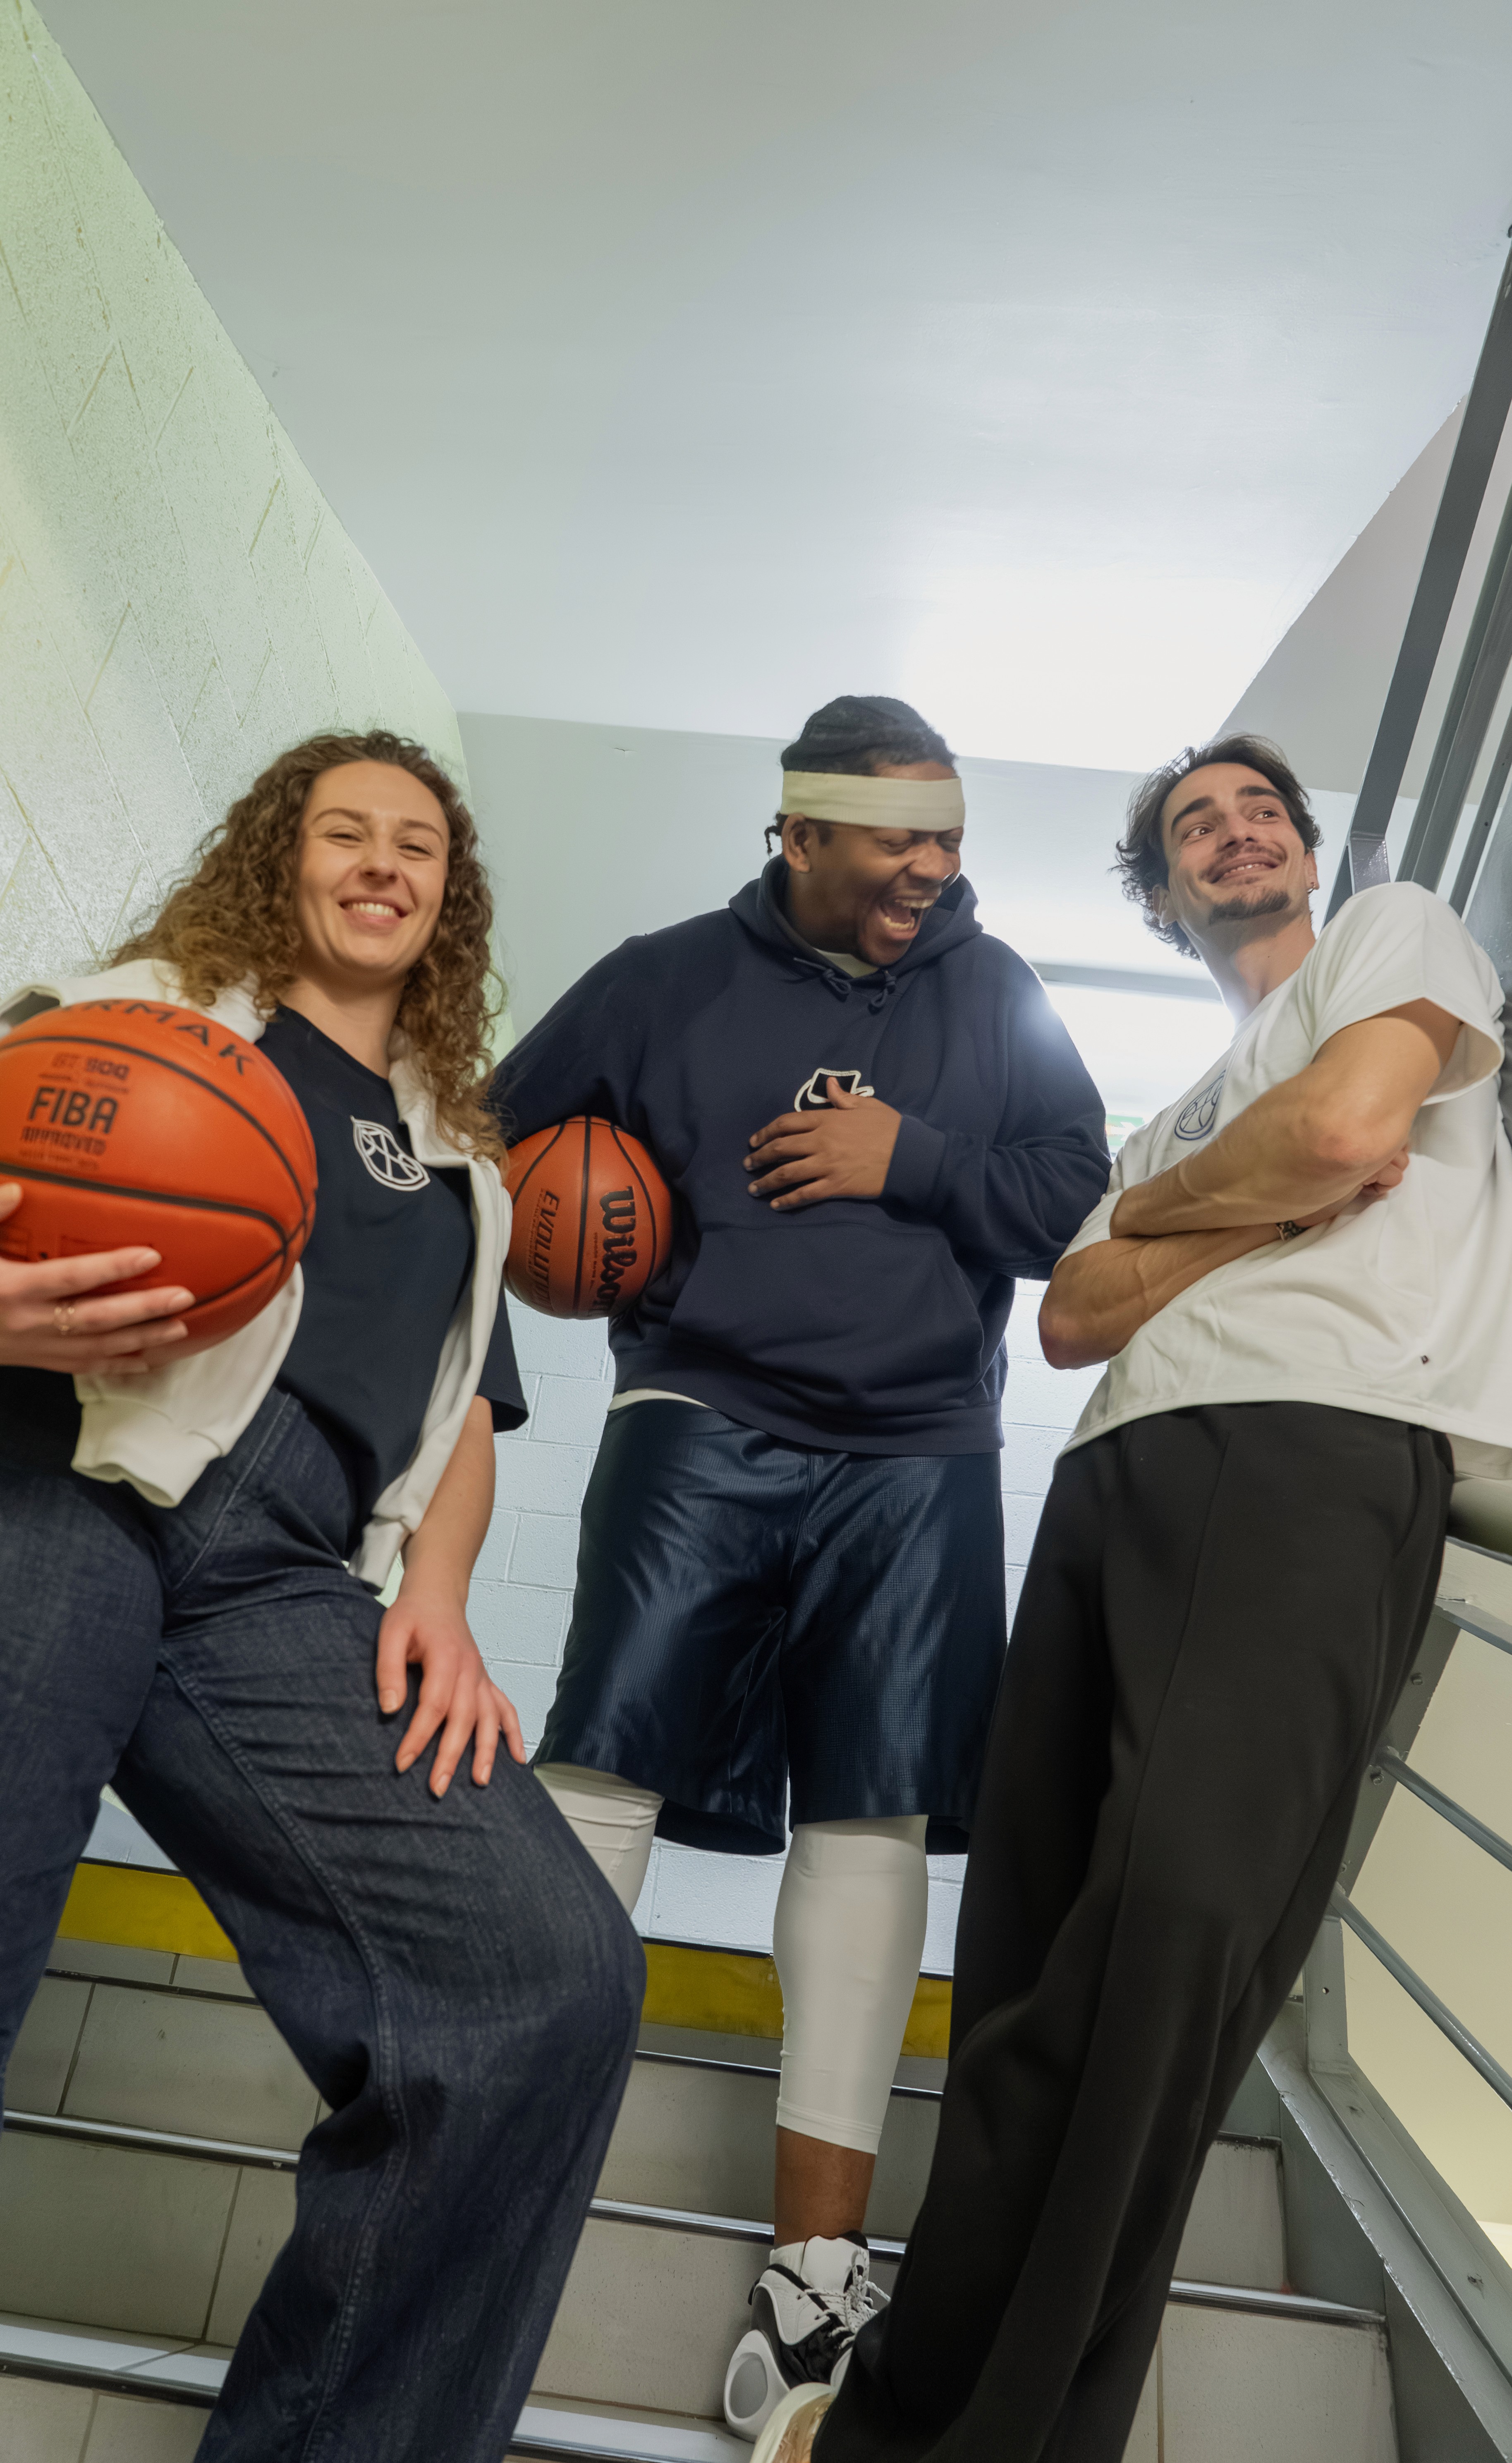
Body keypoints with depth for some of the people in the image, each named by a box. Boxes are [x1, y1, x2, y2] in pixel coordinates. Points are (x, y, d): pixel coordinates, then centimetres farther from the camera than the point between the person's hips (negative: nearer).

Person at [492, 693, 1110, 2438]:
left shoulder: (994, 994, 12)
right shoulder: (667, 980, 7)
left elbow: (1078, 1199, 6)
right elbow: (499, 1149, 13)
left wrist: (910, 1160, -7)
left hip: (919, 1455, 2)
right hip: (702, 1419, -1)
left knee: (872, 1812, -1)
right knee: (601, 1761, -12)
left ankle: (819, 2272, 6)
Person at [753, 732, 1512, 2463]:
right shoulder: (1179, 1118, 34)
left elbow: (1349, 1125, -2)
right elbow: (1072, 1318, 17)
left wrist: (1152, 1210, 14)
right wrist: (1281, 1203, 5)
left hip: (1322, 1452, -6)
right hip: (1116, 1474, 7)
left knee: (1179, 1915, -22)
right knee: (1030, 1949, 1)